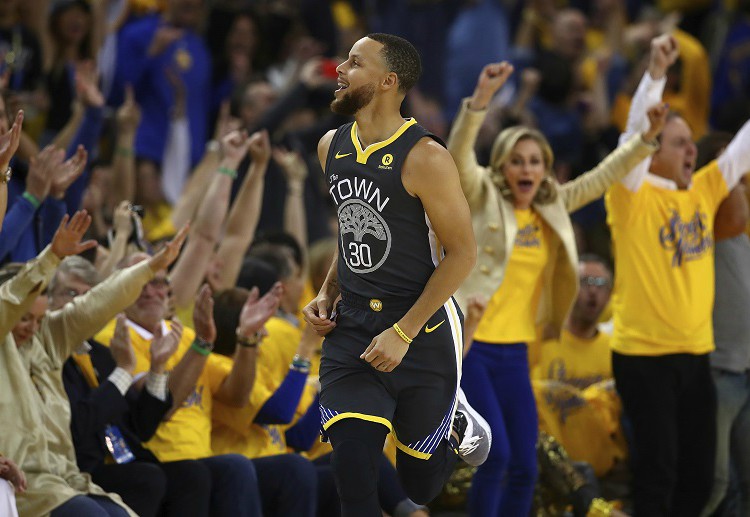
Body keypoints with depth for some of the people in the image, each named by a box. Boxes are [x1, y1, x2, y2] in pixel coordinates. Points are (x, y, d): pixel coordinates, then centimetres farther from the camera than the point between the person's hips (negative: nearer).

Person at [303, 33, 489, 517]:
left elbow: (462, 252, -16)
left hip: (424, 331, -5)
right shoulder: (332, 147, 5)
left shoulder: (424, 158, -18)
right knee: (353, 475, -13)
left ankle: (457, 419, 40)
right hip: (351, 328, 5)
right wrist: (328, 295, 7)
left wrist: (403, 333, -19)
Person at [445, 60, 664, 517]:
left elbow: (602, 177, 16)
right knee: (496, 455, -16)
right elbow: (459, 153, -23)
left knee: (524, 469, 2)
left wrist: (647, 139, 3)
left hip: (514, 352, 6)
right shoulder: (483, 199, -6)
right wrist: (481, 100, -38)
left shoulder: (551, 206, 10)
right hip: (468, 345, -6)